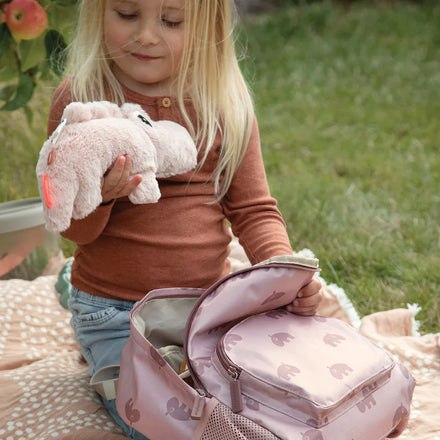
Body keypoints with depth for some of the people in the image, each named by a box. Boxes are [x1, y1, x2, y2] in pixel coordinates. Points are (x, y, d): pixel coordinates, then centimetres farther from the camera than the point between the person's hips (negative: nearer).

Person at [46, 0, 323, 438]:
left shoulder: (226, 99, -2)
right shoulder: (80, 98, -8)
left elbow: (253, 209, 2)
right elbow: (74, 230, -8)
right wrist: (97, 194, -31)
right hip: (117, 314, -3)